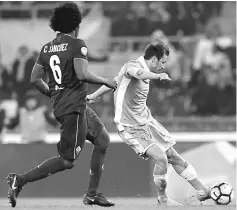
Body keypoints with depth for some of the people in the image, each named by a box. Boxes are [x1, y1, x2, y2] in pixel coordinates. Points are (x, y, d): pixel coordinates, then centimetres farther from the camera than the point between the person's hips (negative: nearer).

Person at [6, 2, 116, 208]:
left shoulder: (47, 48, 9)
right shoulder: (77, 45, -12)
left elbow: (35, 79, 9)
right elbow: (82, 74, -24)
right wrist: (105, 81, -9)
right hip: (74, 108, -9)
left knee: (102, 139, 20)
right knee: (67, 161, -6)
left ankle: (92, 194, 20)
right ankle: (20, 180, -11)